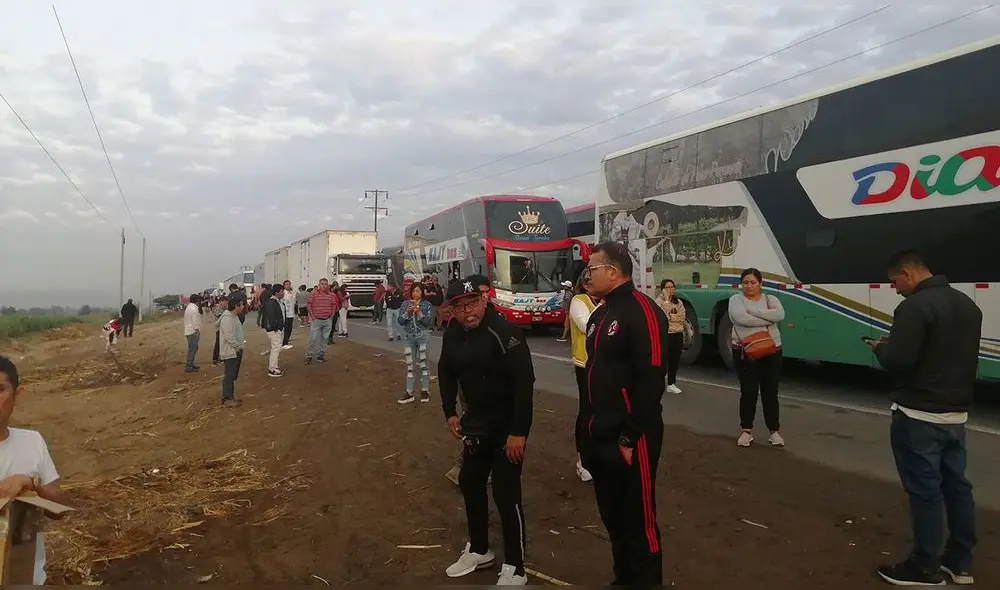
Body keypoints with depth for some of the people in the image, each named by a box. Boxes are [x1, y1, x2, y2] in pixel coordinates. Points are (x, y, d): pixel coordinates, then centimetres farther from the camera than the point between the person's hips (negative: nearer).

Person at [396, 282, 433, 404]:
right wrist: (407, 312, -15)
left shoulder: (427, 305, -1)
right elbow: (399, 321, 0)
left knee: (423, 363, 0)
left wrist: (419, 313, -19)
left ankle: (425, 391, 10)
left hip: (422, 336, -3)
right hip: (408, 337, 3)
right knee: (410, 365, 6)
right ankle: (409, 393, 10)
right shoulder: (406, 304, 5)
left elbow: (430, 322, -9)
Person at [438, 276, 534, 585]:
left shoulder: (503, 332, -23)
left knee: (505, 493, -4)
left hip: (507, 426, -8)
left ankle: (514, 568, 13)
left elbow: (524, 381, -26)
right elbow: (446, 371, 16)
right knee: (470, 483, 17)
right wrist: (450, 412, 11)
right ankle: (479, 550, 37)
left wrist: (519, 431, -26)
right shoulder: (453, 333, 0)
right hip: (476, 423, 8)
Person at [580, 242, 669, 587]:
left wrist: (630, 438, -20)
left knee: (639, 520, 2)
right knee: (612, 515, 20)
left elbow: (650, 380, -21)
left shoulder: (641, 310, -15)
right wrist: (587, 428, 16)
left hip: (628, 440, -9)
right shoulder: (600, 314, 15)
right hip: (599, 437, 9)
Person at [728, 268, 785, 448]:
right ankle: (746, 431, 17)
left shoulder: (771, 299, 7)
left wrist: (753, 311, -18)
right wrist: (768, 319, -14)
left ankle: (774, 431, 20)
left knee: (770, 392, 8)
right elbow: (741, 318, -20)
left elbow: (780, 314, -15)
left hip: (772, 352, 2)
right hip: (744, 353, -2)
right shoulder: (736, 300, 0)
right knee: (748, 392, 3)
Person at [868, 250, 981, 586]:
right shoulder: (967, 304, 10)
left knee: (924, 489, 0)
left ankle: (925, 567, 11)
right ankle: (960, 563, 27)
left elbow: (897, 362, -25)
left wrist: (880, 348, -3)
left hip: (919, 414, -9)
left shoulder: (915, 306, -19)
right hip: (956, 413, 9)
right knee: (956, 485, 15)